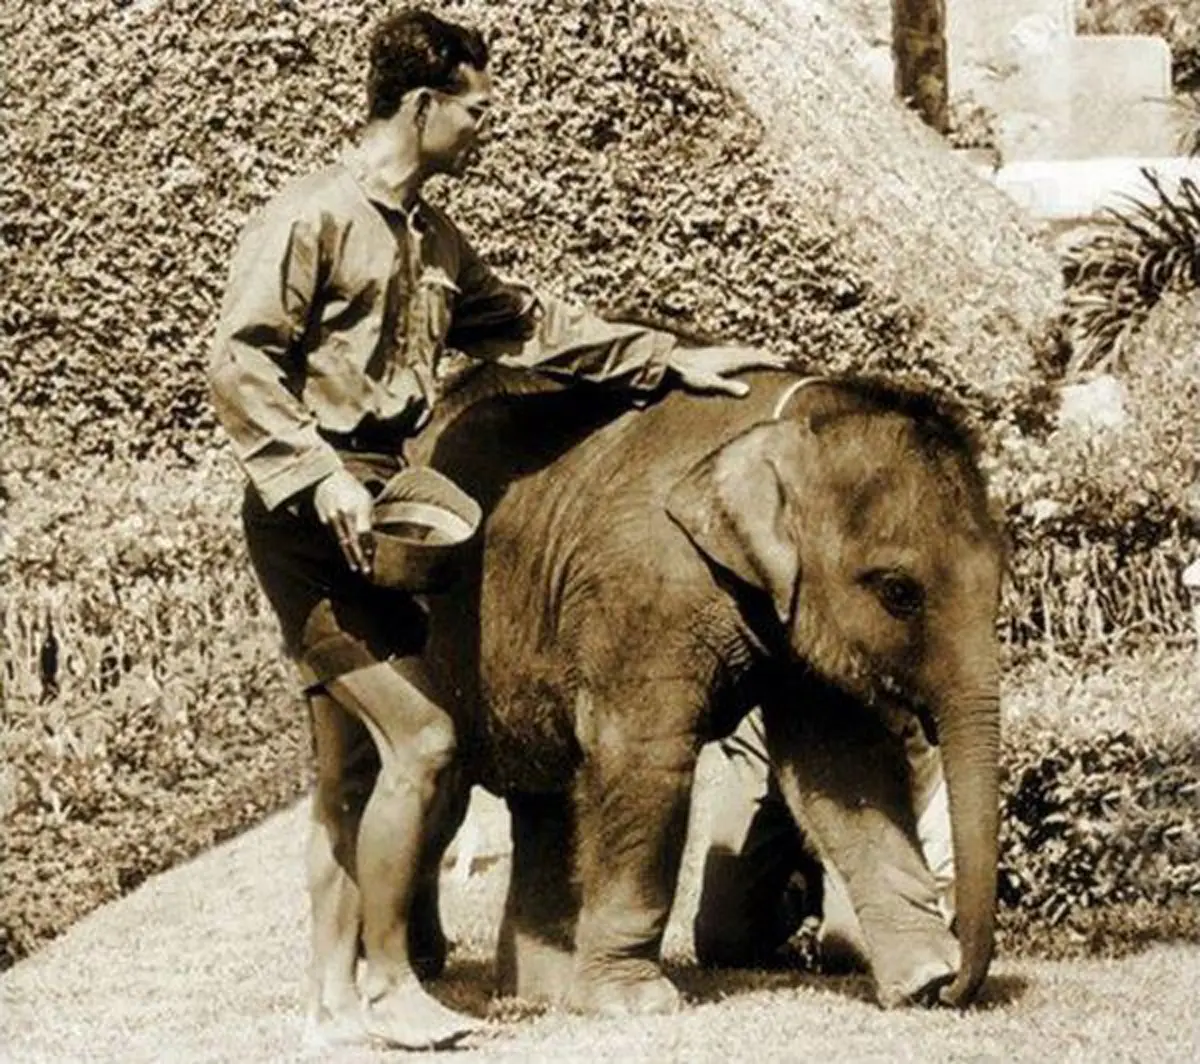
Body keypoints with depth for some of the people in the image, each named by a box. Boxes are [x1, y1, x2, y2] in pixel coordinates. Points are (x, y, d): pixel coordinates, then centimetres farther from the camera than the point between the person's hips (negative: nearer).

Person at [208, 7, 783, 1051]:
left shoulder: (431, 238, 17)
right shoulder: (311, 217, -10)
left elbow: (529, 323, 24)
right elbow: (239, 365, -14)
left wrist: (668, 360, 20)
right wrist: (322, 479, -22)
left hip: (380, 516, 9)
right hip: (317, 523, -9)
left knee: (355, 764, 9)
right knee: (421, 737, -13)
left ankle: (337, 994, 12)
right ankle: (394, 987, -6)